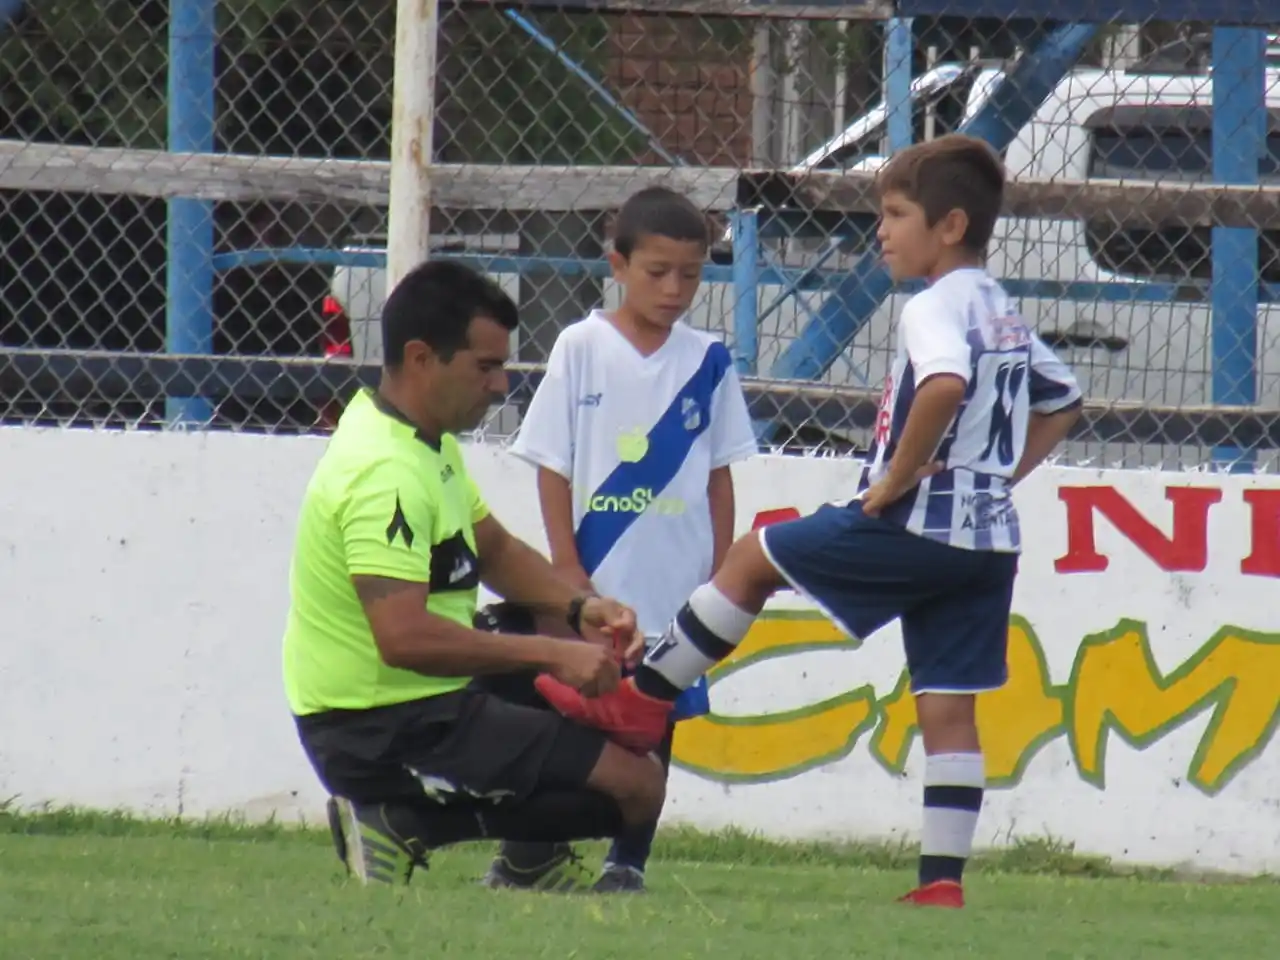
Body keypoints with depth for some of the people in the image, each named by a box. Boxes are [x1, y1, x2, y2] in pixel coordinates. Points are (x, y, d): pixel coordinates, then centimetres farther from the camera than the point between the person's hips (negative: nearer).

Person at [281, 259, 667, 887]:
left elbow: (495, 551, 22)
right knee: (635, 786, -15)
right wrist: (551, 655, -29)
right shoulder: (386, 473, -24)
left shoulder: (428, 442, 9)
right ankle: (408, 827, -10)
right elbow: (404, 637, -34)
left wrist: (581, 610, 3)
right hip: (383, 733, -11)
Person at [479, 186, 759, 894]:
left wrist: (722, 575, 6)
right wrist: (567, 570, -7)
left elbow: (718, 476, 10)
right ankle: (524, 857, 8)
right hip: (594, 579, -2)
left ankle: (627, 860, 12)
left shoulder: (707, 361, 5)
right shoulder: (580, 349, -2)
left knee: (656, 720, 5)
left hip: (677, 586, 2)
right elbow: (553, 468, -1)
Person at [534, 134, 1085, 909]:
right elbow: (1064, 402, 31)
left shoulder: (937, 308, -12)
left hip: (915, 525, -8)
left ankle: (641, 702, 14)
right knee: (949, 706, 7)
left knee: (755, 557, 7)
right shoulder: (1005, 316, 17)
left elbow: (946, 386, -34)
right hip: (991, 539, 8)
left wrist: (900, 476, -22)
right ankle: (944, 879, 2)